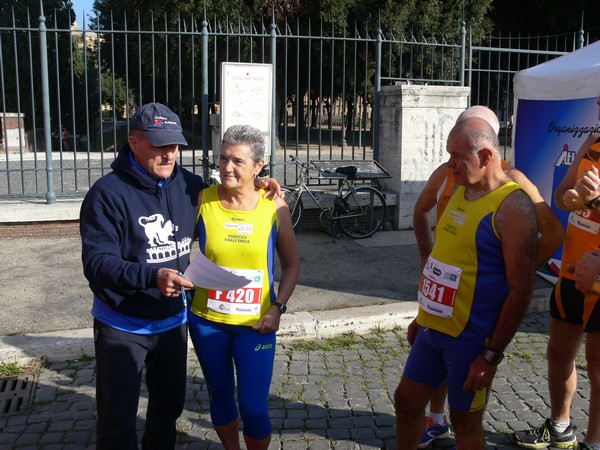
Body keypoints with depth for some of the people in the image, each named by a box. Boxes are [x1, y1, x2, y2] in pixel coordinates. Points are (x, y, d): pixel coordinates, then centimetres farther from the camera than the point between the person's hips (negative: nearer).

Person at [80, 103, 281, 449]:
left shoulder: (187, 184, -2)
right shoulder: (108, 193, -19)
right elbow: (97, 263, -26)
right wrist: (152, 276, -42)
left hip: (173, 321, 5)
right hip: (123, 326, -5)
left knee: (170, 405, 23)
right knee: (118, 421, 7)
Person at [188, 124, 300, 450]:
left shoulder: (275, 207, -6)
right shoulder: (202, 201, -7)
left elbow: (291, 265, 3)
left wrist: (277, 307, -7)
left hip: (255, 323, -1)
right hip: (207, 320, 1)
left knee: (253, 407, 0)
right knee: (220, 395, 18)